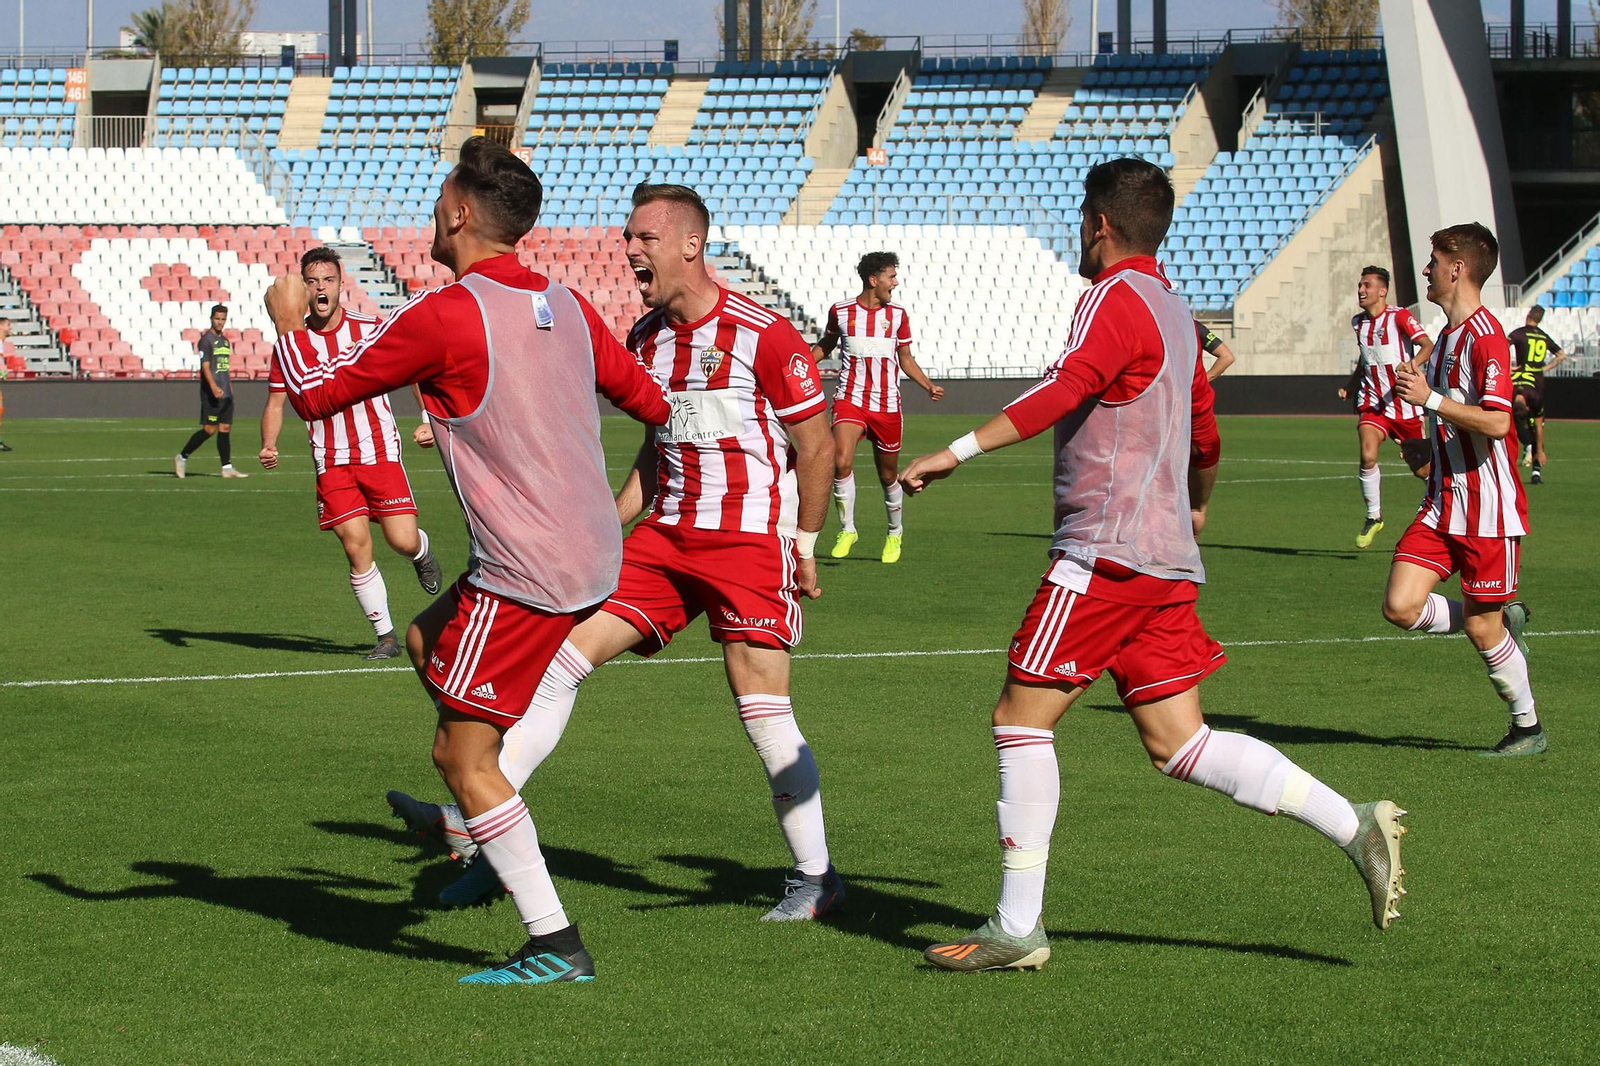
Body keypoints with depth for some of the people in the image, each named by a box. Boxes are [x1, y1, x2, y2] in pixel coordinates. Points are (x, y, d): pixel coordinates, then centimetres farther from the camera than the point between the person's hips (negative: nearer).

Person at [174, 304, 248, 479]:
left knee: (225, 429, 3)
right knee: (210, 429, -9)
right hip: (211, 393, -8)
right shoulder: (206, 339, -7)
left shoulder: (225, 340, 17)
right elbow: (205, 366, -15)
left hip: (226, 393, 8)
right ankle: (182, 457, 3)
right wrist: (213, 387, -26)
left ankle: (227, 468, 1)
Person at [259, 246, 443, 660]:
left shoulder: (370, 330, -4)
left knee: (402, 541, -8)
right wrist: (268, 445, -13)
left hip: (379, 451, -1)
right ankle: (385, 635, 8)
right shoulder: (292, 341, -1)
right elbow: (276, 401, 5)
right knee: (357, 548, -6)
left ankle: (422, 552, 31)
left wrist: (429, 421, -3)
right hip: (331, 462, 1)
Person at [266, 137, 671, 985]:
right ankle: (479, 826, 32)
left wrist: (286, 319, 12)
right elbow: (647, 397, 17)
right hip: (592, 554, 8)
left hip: (524, 575, -8)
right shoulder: (565, 306, 6)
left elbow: (315, 393, -6)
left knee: (463, 756, -1)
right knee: (426, 641, 28)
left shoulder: (443, 318, -15)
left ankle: (554, 946, -2)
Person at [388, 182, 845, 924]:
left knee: (762, 707, -7)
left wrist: (803, 544, -5)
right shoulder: (644, 340, 10)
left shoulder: (763, 335, -11)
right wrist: (609, 525, 13)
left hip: (752, 539, -7)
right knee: (566, 652, -5)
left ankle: (815, 877, 8)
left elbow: (816, 445, -6)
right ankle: (477, 823, -7)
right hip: (667, 536, 7)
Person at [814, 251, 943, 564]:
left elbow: (906, 359, 14)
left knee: (888, 475, 9)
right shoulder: (840, 312, 0)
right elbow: (825, 346, 18)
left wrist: (929, 386, 0)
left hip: (887, 405, 2)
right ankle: (847, 530, -6)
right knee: (841, 463, -23)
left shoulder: (897, 315, 4)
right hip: (850, 400, -2)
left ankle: (895, 533, 33)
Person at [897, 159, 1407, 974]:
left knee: (1021, 718, -2)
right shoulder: (1174, 311, 19)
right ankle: (1353, 825, -3)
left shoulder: (1116, 297, -9)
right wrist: (1195, 501, 51)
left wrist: (956, 452, -33)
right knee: (1177, 743, 7)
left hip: (1105, 553, -9)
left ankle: (1017, 928, -3)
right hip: (1167, 560, 9)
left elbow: (1063, 391, -27)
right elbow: (1201, 429, 33)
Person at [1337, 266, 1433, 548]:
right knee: (1368, 456, -20)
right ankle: (1374, 517, -6)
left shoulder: (1399, 317, -10)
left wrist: (1411, 365, -39)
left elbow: (1427, 346, -21)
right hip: (1372, 403, 4)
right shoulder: (1359, 323, 9)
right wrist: (1349, 385, 13)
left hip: (1404, 404, -4)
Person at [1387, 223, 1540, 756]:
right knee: (1401, 605, -6)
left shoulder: (1485, 336, -16)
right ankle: (1503, 621, 16)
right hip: (1444, 504, 8)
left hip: (1487, 506, -8)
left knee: (1481, 628, -1)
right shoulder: (1448, 333, 15)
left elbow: (1496, 420, -27)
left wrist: (1430, 398, -25)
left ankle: (1528, 727, 18)